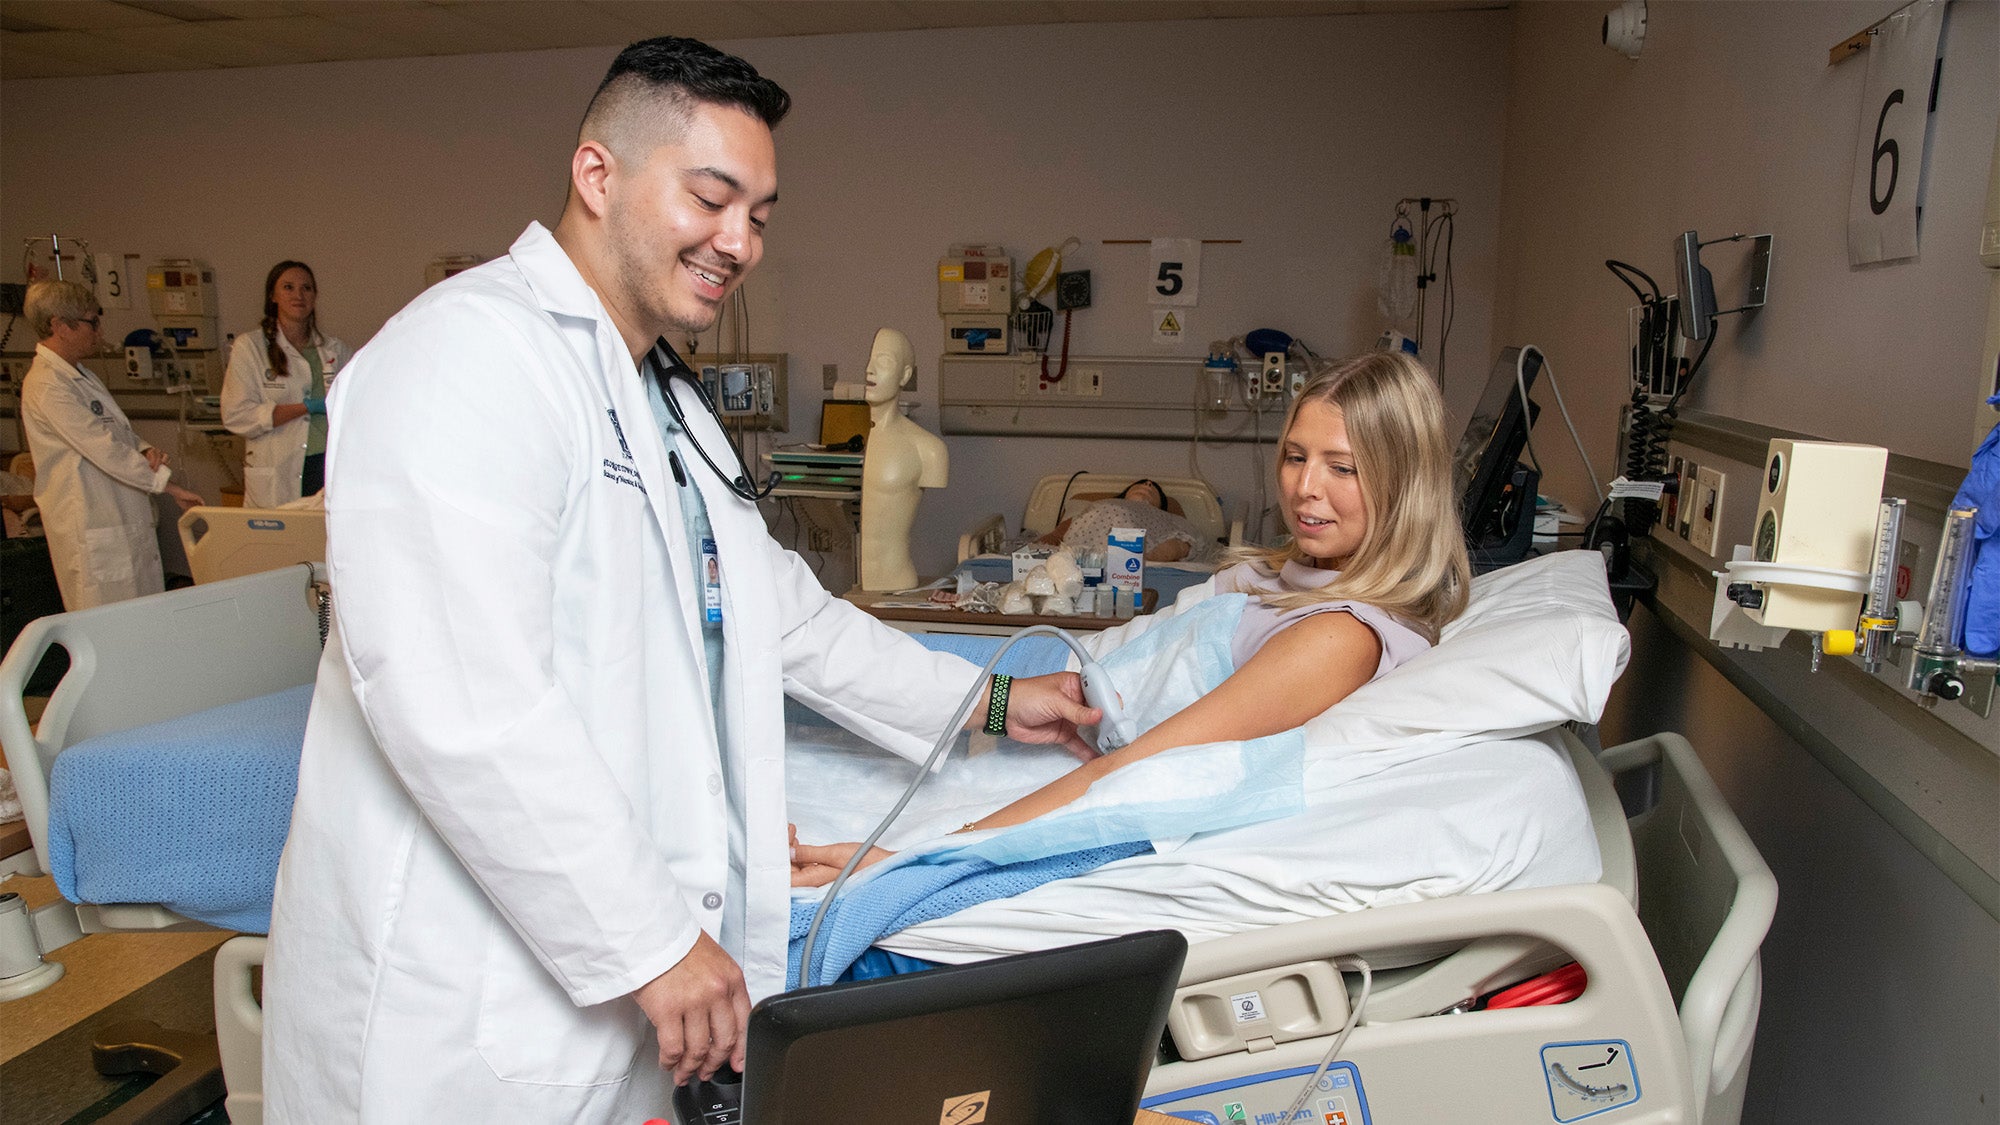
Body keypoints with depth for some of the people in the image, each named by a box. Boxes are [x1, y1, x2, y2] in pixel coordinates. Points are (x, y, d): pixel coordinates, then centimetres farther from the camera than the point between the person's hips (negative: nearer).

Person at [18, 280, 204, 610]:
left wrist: (146, 450, -3)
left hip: (126, 518, 9)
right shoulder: (47, 386, -17)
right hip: (92, 530, -9)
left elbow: (119, 430, 20)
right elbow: (105, 450, -21)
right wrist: (170, 486, -17)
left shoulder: (82, 375, 14)